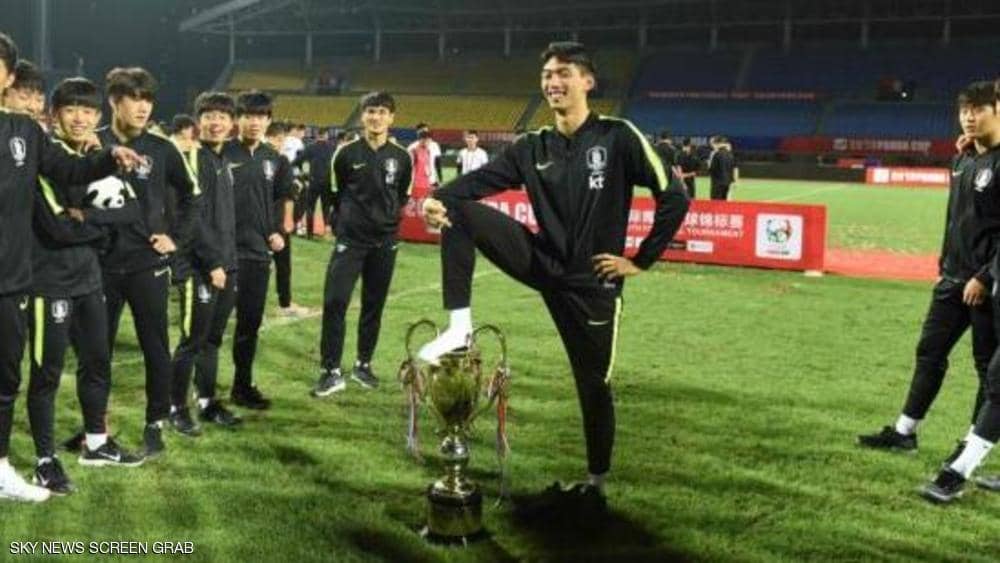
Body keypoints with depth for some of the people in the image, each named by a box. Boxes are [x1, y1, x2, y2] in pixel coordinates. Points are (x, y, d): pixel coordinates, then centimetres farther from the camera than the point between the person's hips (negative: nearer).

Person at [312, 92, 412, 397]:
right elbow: (334, 192, 8)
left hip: (384, 242, 2)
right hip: (350, 239, -2)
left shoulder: (402, 157, 1)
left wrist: (389, 216, 9)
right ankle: (331, 371, -3)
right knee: (335, 302, -10)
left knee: (374, 306, 9)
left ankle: (364, 364, 24)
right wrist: (343, 219, 10)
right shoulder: (346, 153, -4)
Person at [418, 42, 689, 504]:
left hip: (593, 282, -3)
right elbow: (481, 179, -7)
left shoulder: (618, 137, -7)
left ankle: (596, 482, 28)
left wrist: (641, 261, -8)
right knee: (459, 213, -14)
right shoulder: (533, 147, 5)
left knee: (593, 384, 6)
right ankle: (459, 326, -17)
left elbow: (674, 197, -9)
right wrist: (439, 199, -28)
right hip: (543, 264, 4)